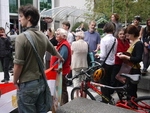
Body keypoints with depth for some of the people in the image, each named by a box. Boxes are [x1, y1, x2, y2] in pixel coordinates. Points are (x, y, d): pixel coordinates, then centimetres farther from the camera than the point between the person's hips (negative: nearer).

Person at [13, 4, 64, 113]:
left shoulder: (22, 37, -19)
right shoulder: (43, 36, 4)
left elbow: (18, 64, -19)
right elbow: (54, 51, 21)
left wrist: (15, 80, 0)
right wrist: (61, 58, 42)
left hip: (27, 84, -7)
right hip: (41, 81, 7)